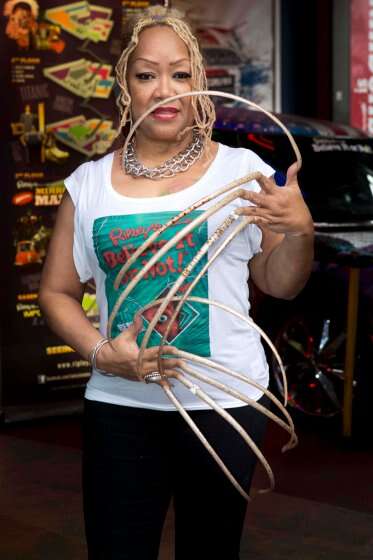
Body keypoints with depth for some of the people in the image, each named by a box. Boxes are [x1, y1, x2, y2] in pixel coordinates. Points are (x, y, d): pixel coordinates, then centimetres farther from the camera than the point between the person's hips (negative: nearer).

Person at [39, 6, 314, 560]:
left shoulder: (242, 170, 1)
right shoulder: (88, 184, 4)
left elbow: (280, 284, 7)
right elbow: (57, 291, 9)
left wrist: (300, 230, -13)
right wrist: (99, 350, -9)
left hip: (222, 403, -1)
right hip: (119, 405, 1)